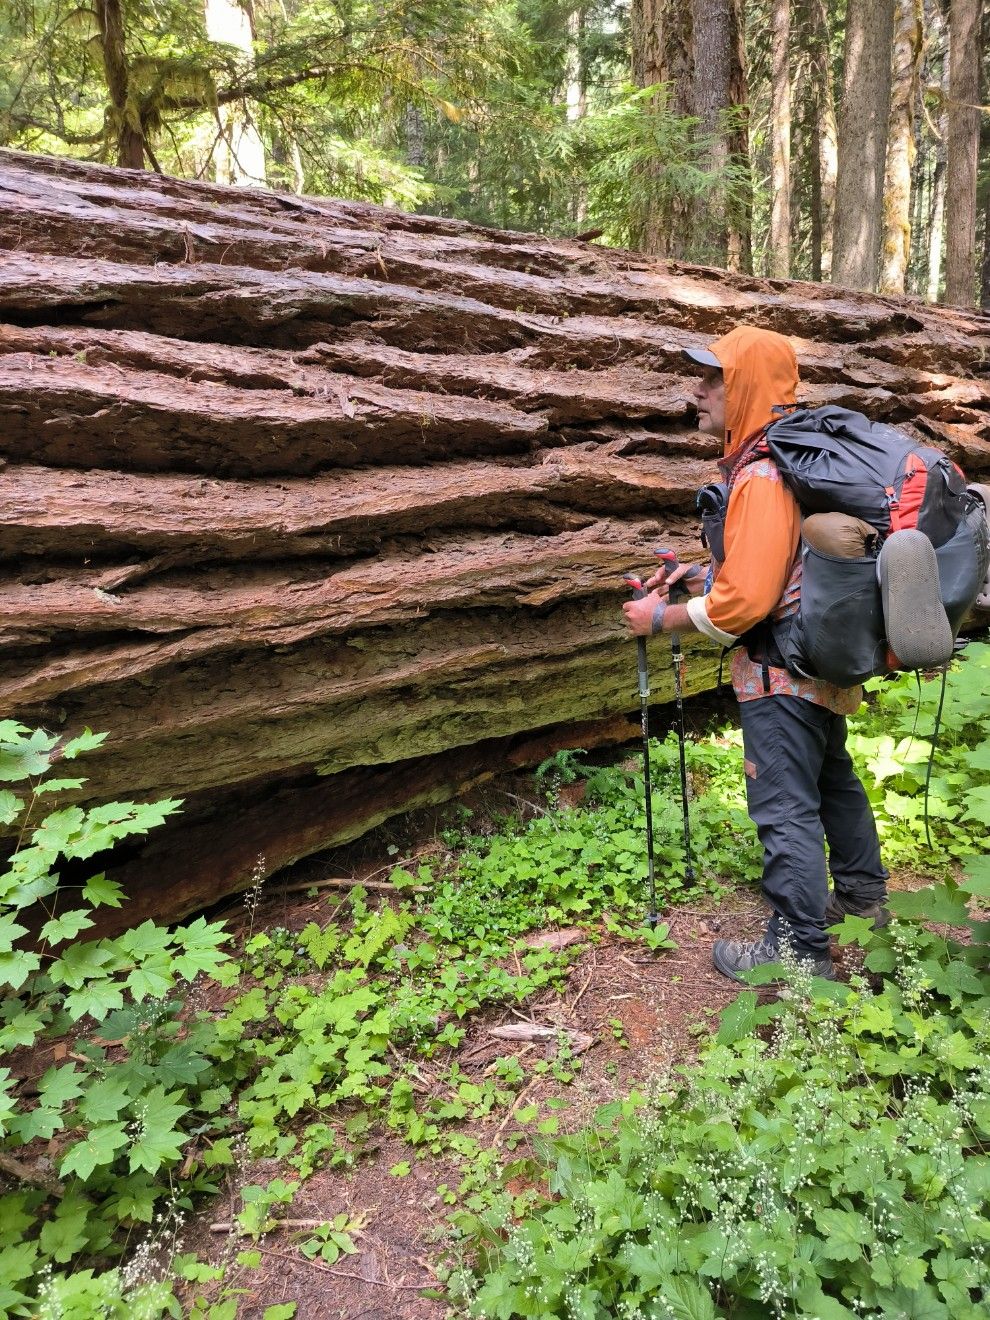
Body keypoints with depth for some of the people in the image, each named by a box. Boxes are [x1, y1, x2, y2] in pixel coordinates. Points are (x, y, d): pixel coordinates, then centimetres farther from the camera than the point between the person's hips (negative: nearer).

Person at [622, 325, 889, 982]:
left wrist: (661, 617, -14)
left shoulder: (763, 476, -23)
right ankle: (861, 895, 43)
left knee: (784, 806, -1)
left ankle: (800, 948, 11)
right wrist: (706, 572, 9)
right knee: (833, 779, 24)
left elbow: (745, 601, -26)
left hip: (781, 669, -11)